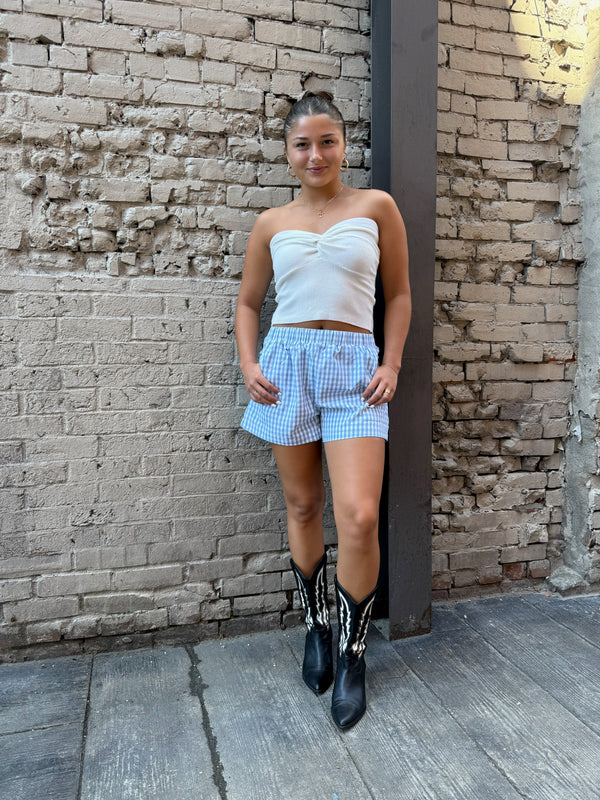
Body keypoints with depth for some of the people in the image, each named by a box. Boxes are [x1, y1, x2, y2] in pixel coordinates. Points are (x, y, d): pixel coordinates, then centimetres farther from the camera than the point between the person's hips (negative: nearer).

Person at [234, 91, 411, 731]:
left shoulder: (376, 206, 8)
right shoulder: (272, 224, 12)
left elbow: (399, 294, 11)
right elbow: (248, 302, 18)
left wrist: (392, 365, 0)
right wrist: (248, 365, 2)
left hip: (354, 366, -2)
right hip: (287, 363, 2)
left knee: (359, 516, -13)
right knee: (302, 507, 10)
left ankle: (352, 655, 11)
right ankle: (315, 628, 31)